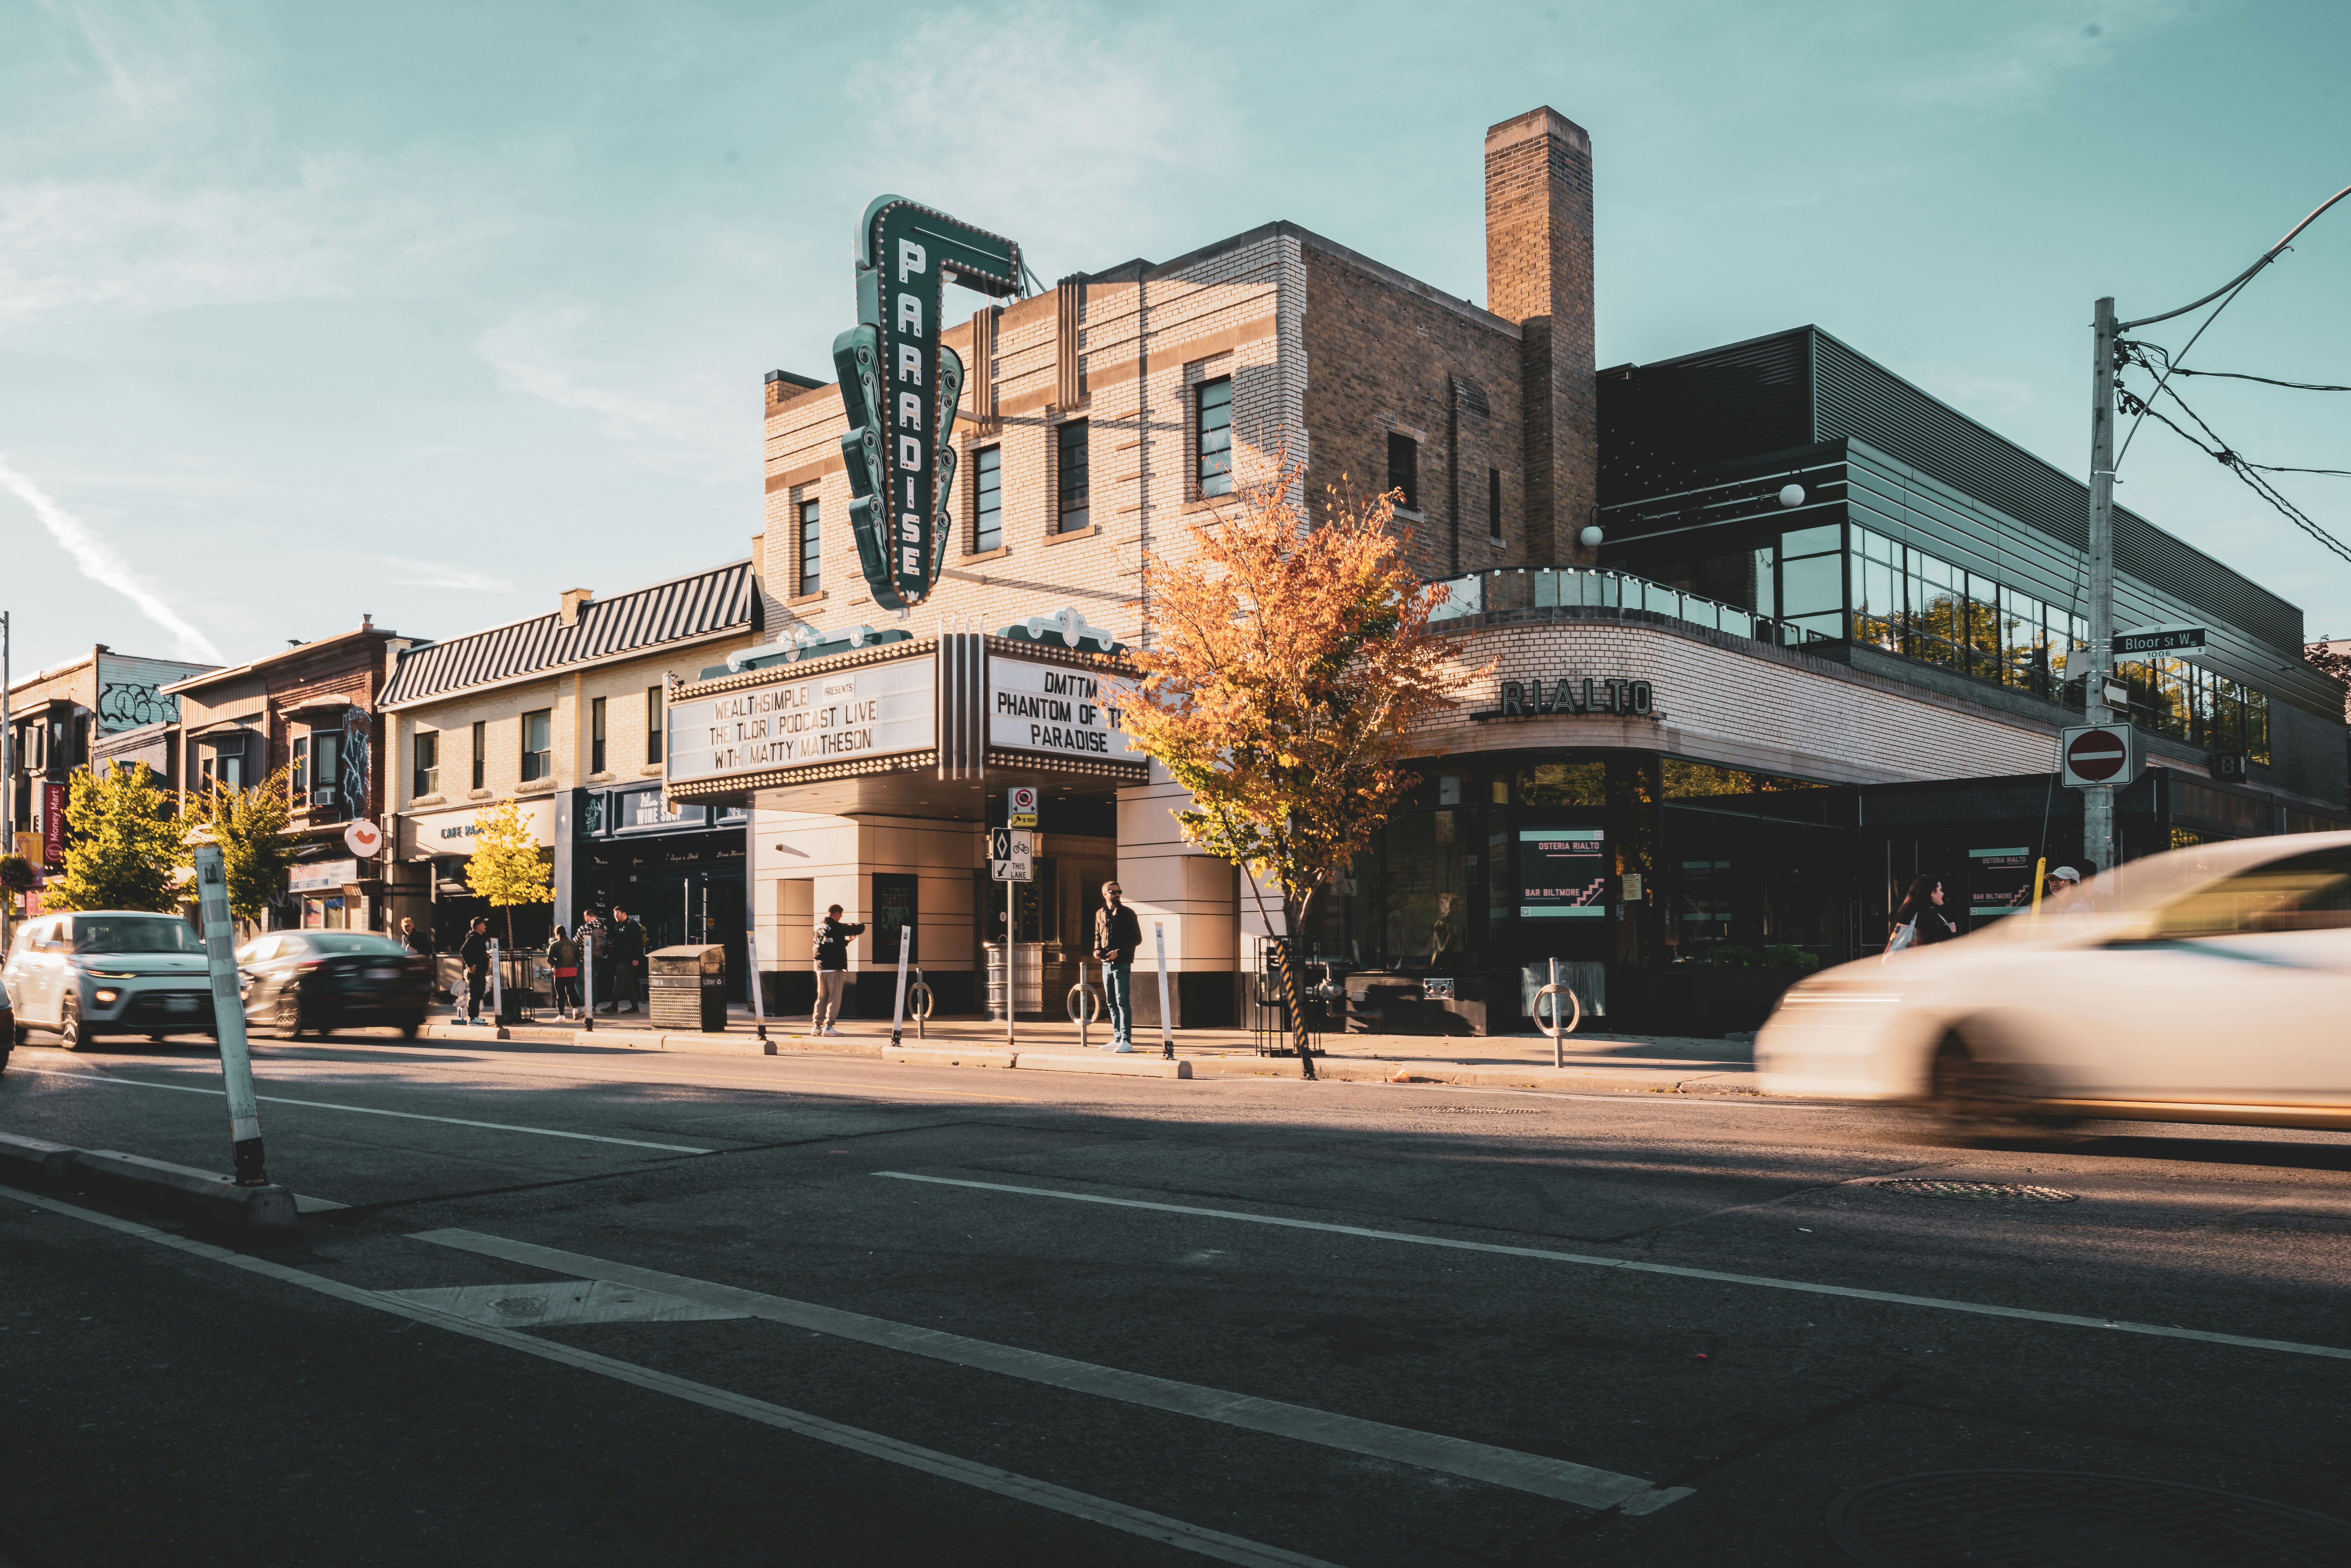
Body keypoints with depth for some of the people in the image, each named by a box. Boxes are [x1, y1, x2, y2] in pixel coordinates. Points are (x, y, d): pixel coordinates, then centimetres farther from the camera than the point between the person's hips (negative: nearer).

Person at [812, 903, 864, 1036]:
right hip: (835, 967, -7)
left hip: (821, 967, 7)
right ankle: (828, 1026, -6)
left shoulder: (819, 927, 11)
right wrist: (851, 925, 11)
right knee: (834, 997, -2)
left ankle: (816, 1025, 11)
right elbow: (860, 929, -9)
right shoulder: (838, 927, -10)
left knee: (821, 997, 13)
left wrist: (846, 940, 24)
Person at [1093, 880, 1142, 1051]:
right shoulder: (1100, 914, 11)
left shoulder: (1128, 913, -4)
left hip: (1122, 964, -6)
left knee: (1123, 1002, -10)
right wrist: (1097, 949, 3)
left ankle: (1126, 1041, -9)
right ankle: (1117, 1039, 17)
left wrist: (1118, 952, -16)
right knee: (1112, 1003, 9)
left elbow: (1137, 939, -6)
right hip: (1106, 964, 6)